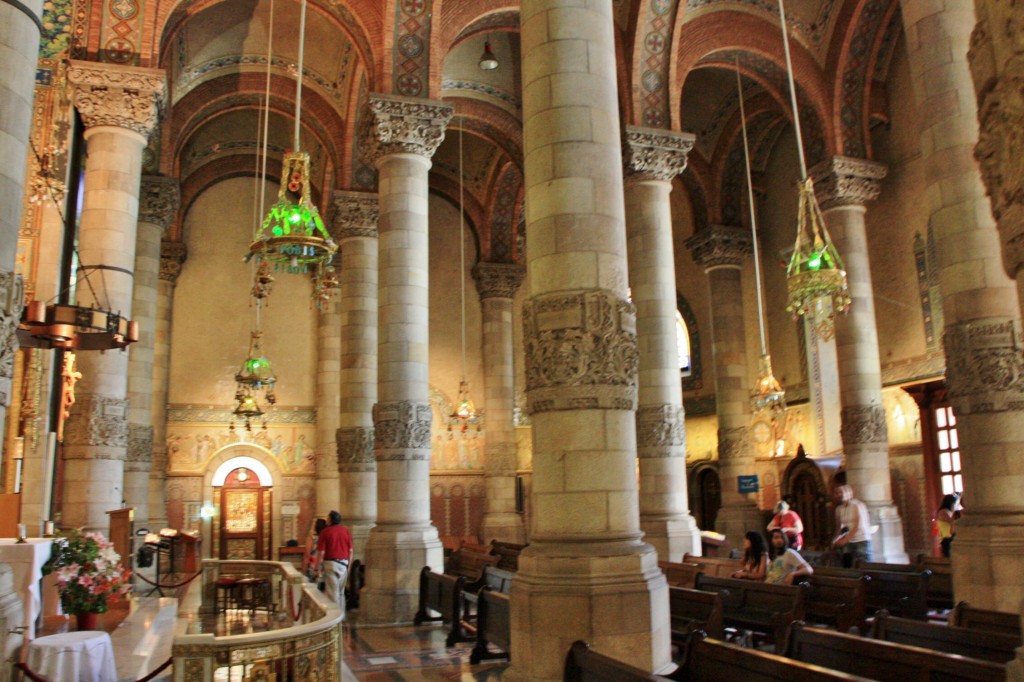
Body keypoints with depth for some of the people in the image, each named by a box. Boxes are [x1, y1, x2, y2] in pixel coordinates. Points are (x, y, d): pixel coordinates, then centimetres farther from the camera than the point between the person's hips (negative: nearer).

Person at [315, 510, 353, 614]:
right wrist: (348, 564, 15)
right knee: (341, 591, 16)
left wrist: (319, 566, -2)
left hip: (331, 563, -5)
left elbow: (321, 552, -11)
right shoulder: (346, 531, 3)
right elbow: (350, 550, 5)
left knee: (332, 592, 2)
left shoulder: (325, 532, -9)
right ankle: (342, 615, 21)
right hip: (344, 563, 5)